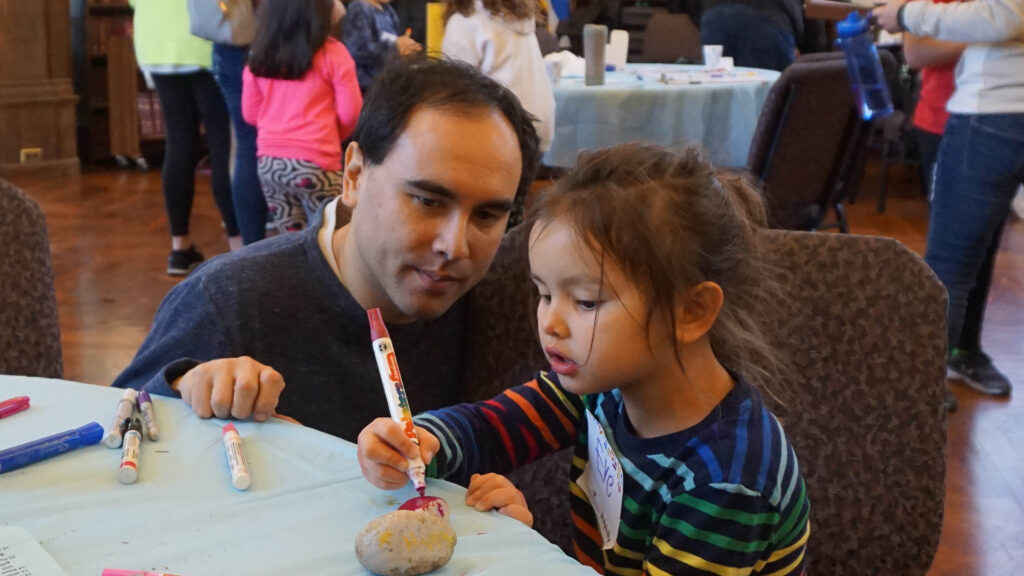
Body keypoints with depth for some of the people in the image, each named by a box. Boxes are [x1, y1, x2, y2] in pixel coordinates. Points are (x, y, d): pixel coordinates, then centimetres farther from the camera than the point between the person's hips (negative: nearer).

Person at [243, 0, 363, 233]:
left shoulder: (259, 56, 5)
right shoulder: (332, 54, -7)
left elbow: (250, 113, 11)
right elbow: (350, 111, -4)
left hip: (269, 163, 5)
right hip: (314, 163, -5)